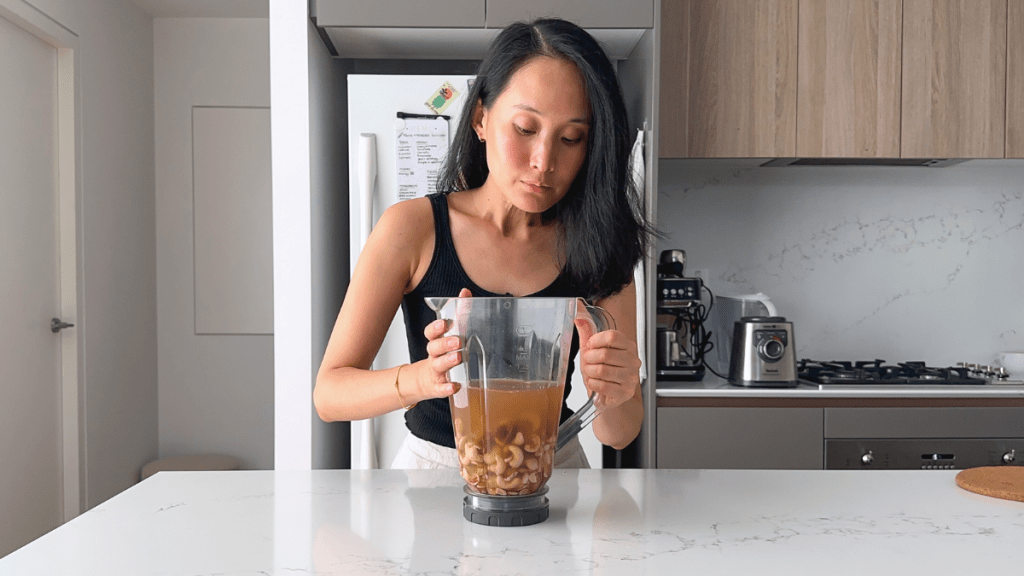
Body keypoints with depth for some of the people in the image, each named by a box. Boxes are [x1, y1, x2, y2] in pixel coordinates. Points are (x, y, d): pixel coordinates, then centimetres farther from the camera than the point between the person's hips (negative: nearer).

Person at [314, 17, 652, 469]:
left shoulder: (597, 246, -3)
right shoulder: (412, 229, -7)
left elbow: (619, 435, -4)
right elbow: (328, 393, -10)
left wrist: (613, 398, -27)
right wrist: (421, 379, -29)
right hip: (432, 465, -1)